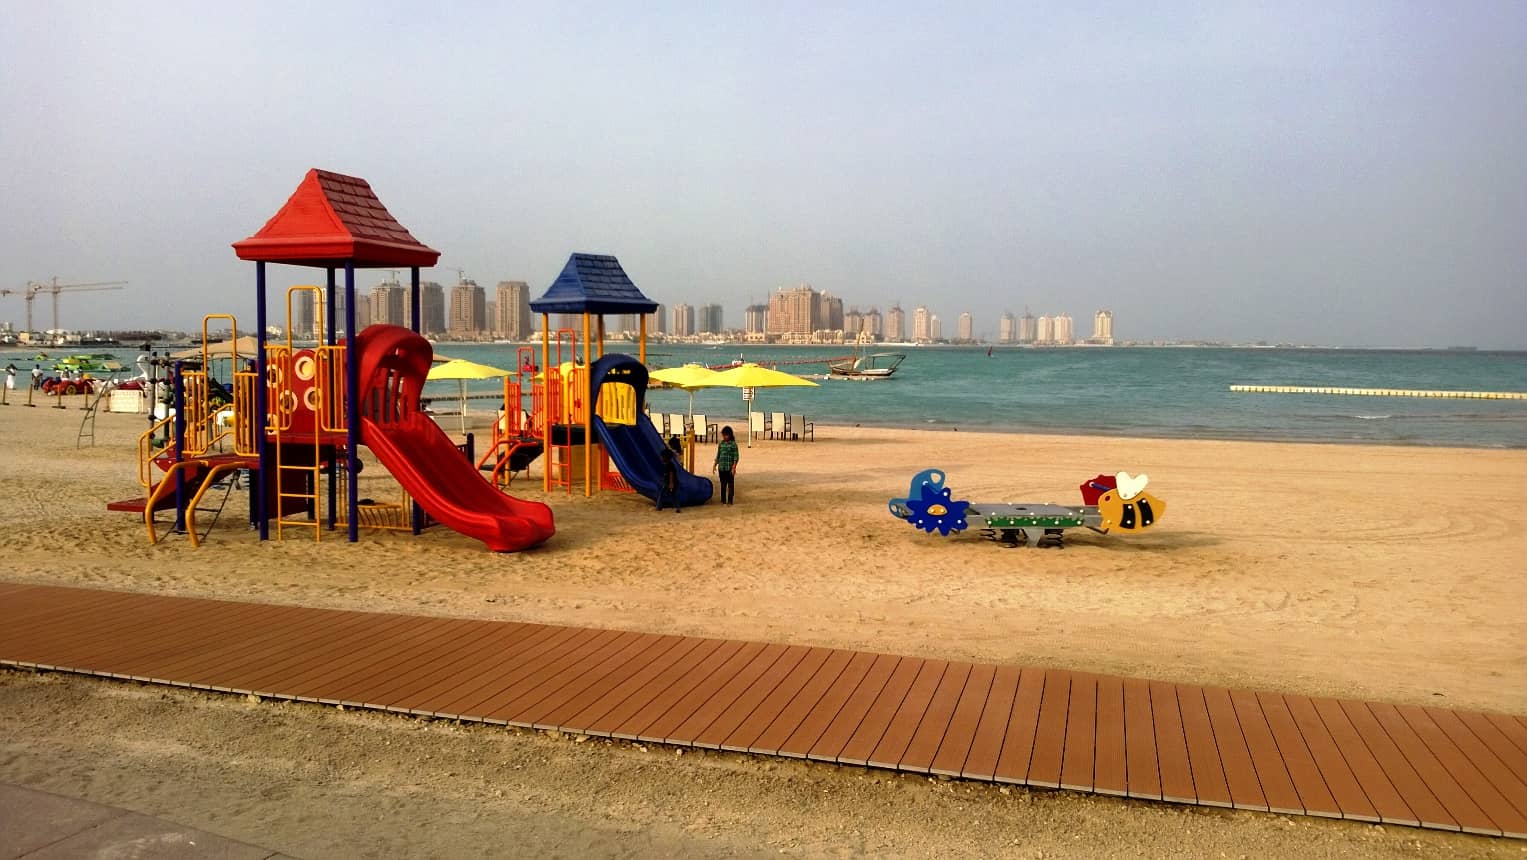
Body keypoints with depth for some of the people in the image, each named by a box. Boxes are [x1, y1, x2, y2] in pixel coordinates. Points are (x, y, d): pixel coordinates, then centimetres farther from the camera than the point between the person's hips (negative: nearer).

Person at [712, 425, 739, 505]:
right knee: (723, 484, 10)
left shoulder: (733, 444, -5)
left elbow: (736, 457, -7)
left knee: (730, 484, 0)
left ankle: (730, 500, 5)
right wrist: (715, 465, 13)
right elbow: (718, 455, 17)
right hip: (721, 467, 4)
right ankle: (723, 500, 17)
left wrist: (734, 467, -14)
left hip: (729, 468, -4)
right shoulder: (721, 443, 9)